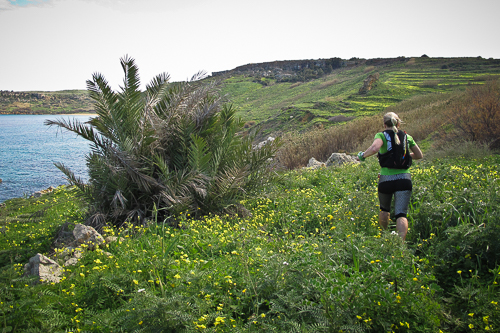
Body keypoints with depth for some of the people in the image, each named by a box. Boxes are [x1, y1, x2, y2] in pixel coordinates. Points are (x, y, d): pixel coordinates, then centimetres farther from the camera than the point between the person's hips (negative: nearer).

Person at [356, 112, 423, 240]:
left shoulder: (382, 135, 0)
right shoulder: (407, 137, 12)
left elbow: (374, 148, -22)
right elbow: (419, 155, 20)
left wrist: (362, 155, -5)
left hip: (386, 178, -1)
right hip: (404, 179, 1)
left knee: (384, 209, 23)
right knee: (401, 214, -3)